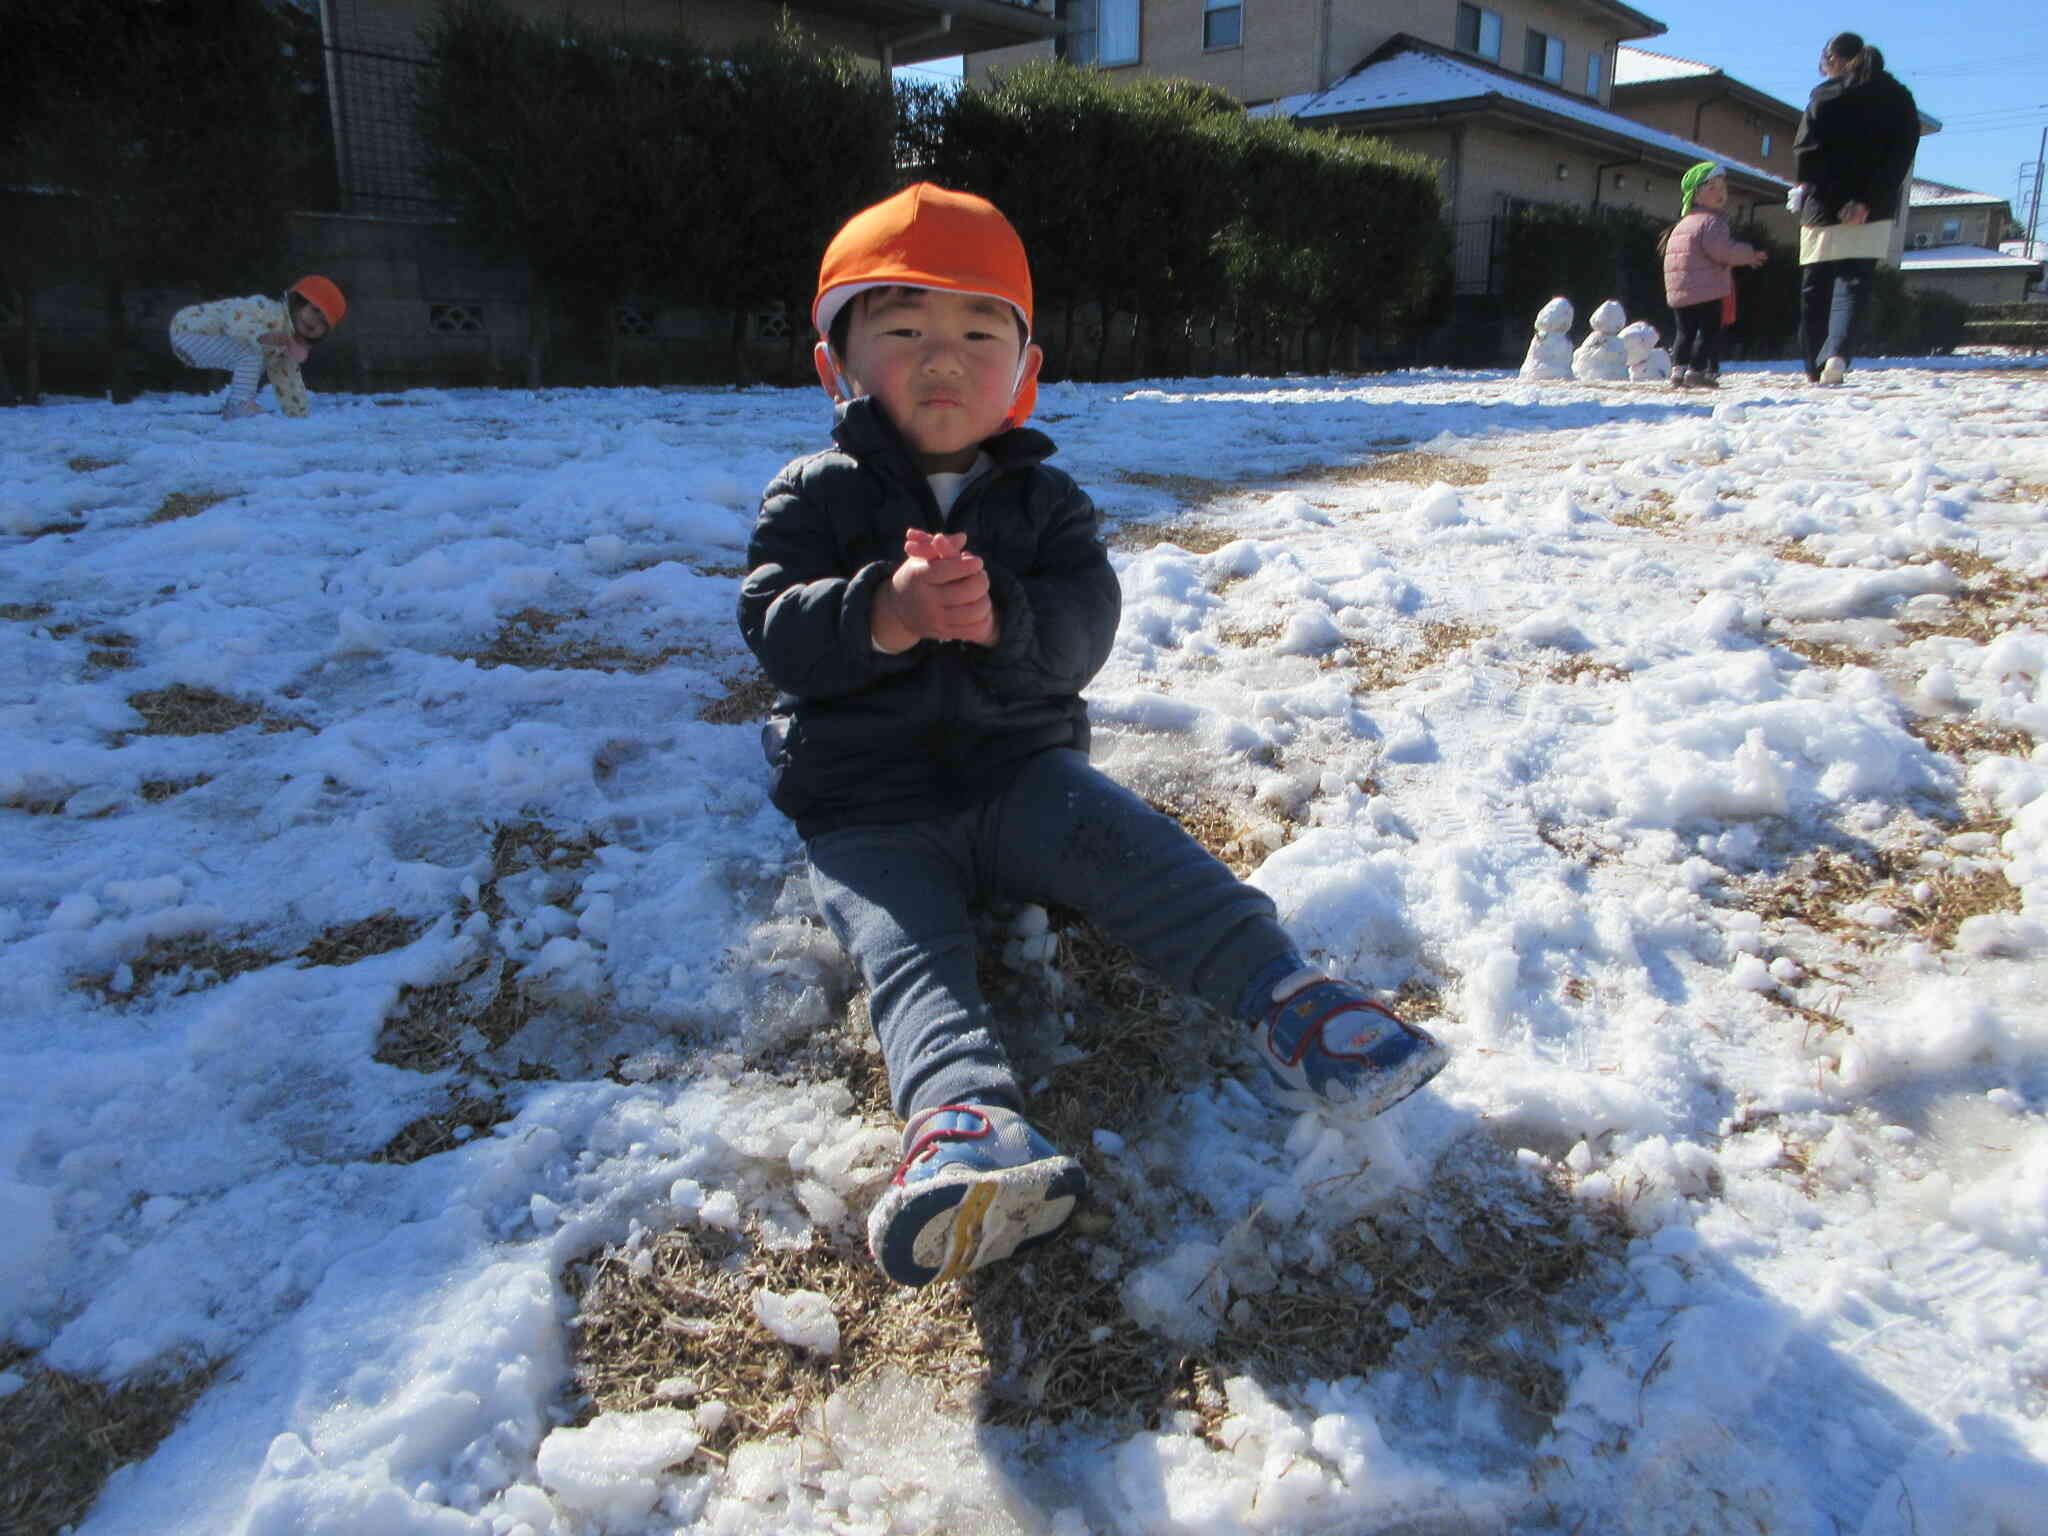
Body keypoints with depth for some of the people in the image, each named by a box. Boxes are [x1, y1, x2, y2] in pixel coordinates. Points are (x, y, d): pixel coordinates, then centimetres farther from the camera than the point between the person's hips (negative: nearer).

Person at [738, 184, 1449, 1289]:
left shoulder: (1043, 499, 9)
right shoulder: (817, 495, 4)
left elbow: (1084, 627, -7)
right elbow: (773, 628, -11)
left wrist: (998, 618, -30)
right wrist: (881, 612, -31)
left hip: (1019, 771, 2)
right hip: (867, 810, -2)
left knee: (1137, 854, -23)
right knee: (903, 947, -28)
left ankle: (1282, 995, -30)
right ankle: (963, 1118, -51)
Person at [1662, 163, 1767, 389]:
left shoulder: (1683, 223, 19)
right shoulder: (1711, 221, -11)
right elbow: (1723, 250, -19)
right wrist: (1749, 254, -4)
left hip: (1678, 292, 8)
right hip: (1706, 290, -8)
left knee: (1685, 331, 13)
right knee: (1709, 330, -3)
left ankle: (1678, 367, 7)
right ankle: (1697, 369, -8)